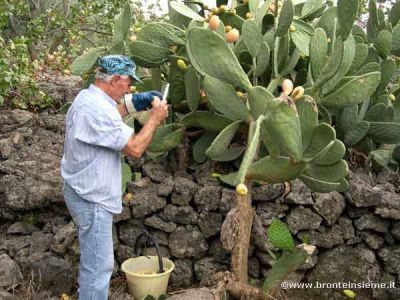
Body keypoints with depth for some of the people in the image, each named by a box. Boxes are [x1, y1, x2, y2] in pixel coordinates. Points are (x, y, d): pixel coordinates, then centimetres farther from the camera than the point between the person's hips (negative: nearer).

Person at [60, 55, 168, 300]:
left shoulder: (87, 97, 6)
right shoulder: (98, 110, -26)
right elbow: (135, 149, -24)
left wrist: (136, 102, 13)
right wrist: (155, 118, -12)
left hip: (87, 192, 11)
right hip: (92, 198, -11)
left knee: (94, 261, 23)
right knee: (99, 265, -2)